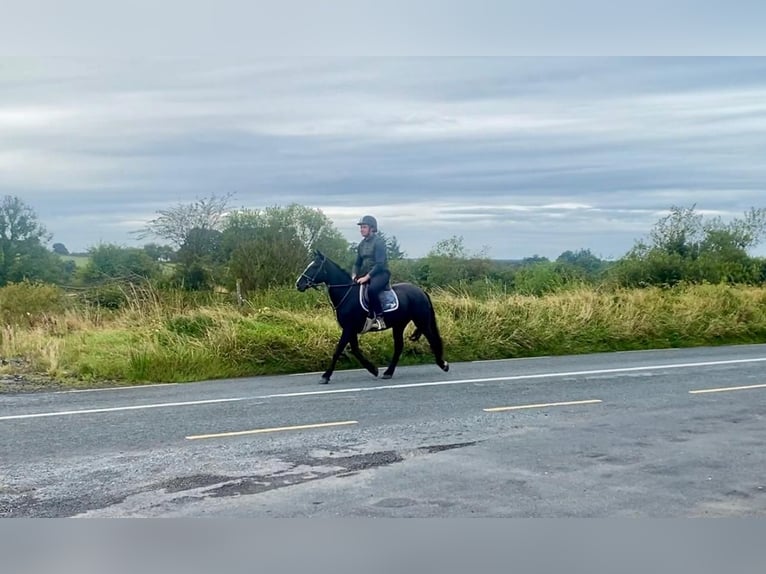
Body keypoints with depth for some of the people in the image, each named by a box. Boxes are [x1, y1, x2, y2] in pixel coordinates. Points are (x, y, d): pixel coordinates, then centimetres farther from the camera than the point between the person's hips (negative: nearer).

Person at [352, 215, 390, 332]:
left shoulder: (378, 241, -10)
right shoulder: (362, 244, 14)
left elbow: (379, 264, -18)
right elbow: (357, 263, 18)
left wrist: (366, 277, -23)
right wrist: (354, 275, -2)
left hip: (381, 273, -9)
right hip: (366, 275, 9)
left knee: (371, 289, -37)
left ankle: (379, 318, -30)